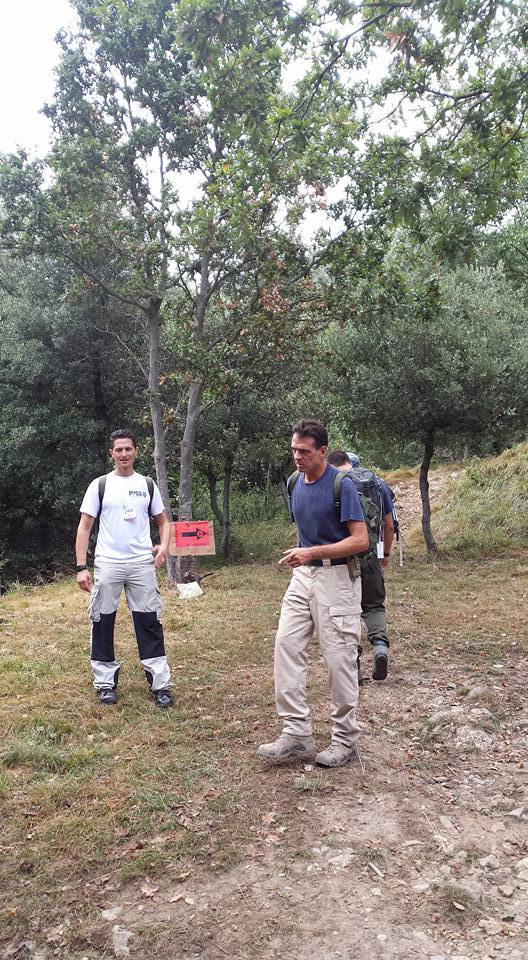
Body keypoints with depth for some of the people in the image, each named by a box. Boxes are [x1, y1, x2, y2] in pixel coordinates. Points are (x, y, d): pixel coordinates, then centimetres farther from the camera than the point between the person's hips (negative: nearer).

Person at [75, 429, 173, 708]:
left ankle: (160, 684, 6)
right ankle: (106, 683, 19)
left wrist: (164, 545, -5)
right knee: (103, 623, 5)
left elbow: (162, 521, 16)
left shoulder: (147, 485, 9)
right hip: (107, 564, -1)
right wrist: (81, 567, -6)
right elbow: (84, 527, 2)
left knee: (149, 623, 0)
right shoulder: (99, 485, 3)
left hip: (142, 564, 1)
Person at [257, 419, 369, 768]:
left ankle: (345, 739, 15)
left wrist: (313, 552, -24)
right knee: (287, 645, -1)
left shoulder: (341, 484, -14)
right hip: (303, 574, 7)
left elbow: (360, 540, -18)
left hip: (336, 577, -7)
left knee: (340, 658, 0)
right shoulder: (296, 484, 8)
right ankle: (297, 733, 6)